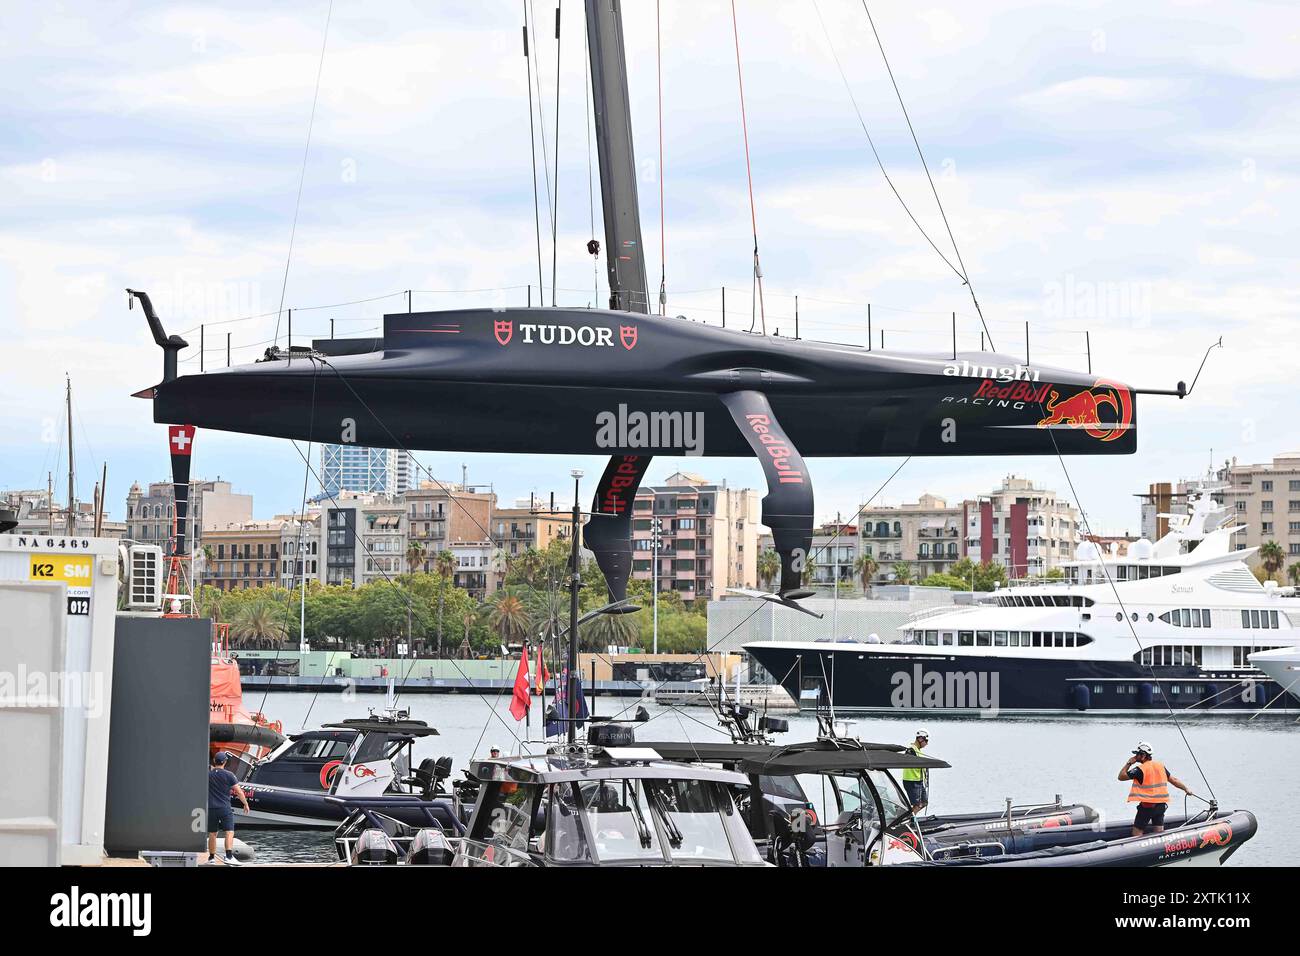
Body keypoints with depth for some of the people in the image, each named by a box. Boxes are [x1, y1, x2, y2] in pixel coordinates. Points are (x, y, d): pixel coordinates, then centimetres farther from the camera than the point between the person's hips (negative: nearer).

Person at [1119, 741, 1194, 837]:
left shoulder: (1140, 769, -12)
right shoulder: (1160, 766, 7)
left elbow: (1121, 777, -7)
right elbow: (1173, 780, 13)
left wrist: (1128, 763, 3)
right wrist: (1186, 789, 26)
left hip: (1147, 806, -6)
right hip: (1162, 805, 6)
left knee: (1137, 832, 0)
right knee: (1159, 833, 10)